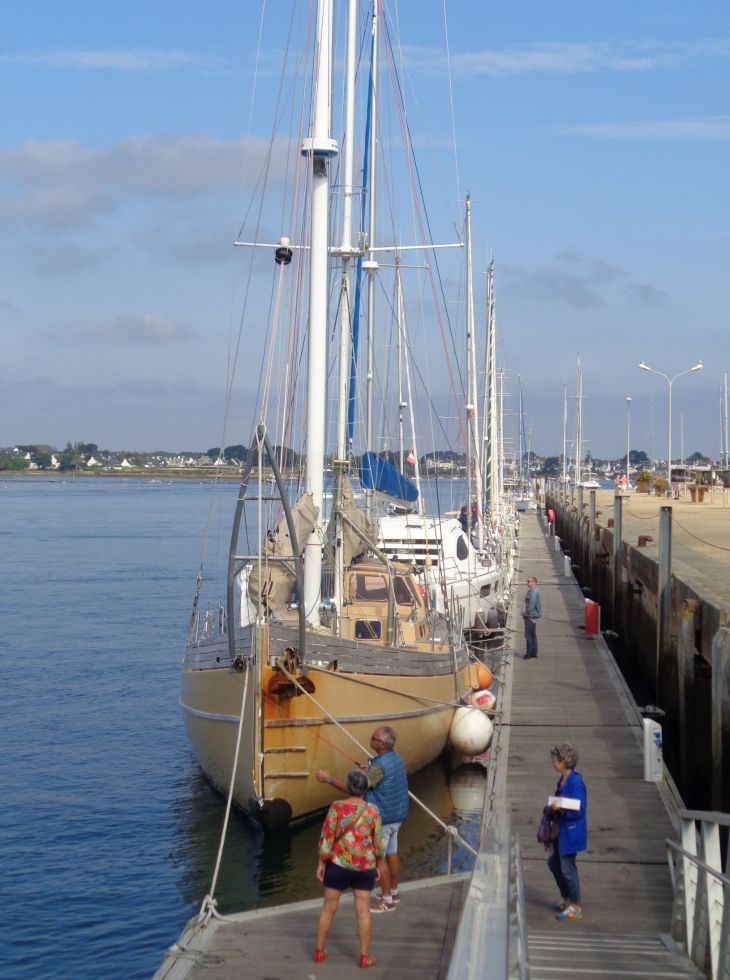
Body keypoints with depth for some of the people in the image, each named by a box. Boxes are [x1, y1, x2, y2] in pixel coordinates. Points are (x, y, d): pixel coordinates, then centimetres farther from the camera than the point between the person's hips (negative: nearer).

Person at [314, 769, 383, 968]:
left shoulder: (336, 807, -11)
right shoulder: (372, 810, -6)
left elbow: (326, 838, -9)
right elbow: (379, 843, -1)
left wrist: (321, 863, 2)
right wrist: (377, 865, 13)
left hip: (338, 864, -1)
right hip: (365, 867, 1)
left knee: (329, 908, 13)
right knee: (363, 911, 8)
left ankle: (319, 951, 22)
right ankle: (364, 956, 13)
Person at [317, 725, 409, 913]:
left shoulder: (380, 766, -26)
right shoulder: (395, 758, 3)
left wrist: (329, 779, -25)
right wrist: (368, 771, 9)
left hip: (381, 818, -9)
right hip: (396, 815, 9)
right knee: (392, 854, 19)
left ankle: (387, 900, 9)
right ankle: (393, 892, 30)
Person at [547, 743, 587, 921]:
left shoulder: (576, 781, -21)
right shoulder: (562, 779, 7)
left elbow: (579, 810, -22)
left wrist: (561, 808, -30)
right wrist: (554, 807, 4)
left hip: (571, 831, -10)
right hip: (562, 829, 10)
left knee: (567, 867, -1)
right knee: (554, 863, 19)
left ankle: (575, 908, 12)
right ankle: (566, 899, 34)